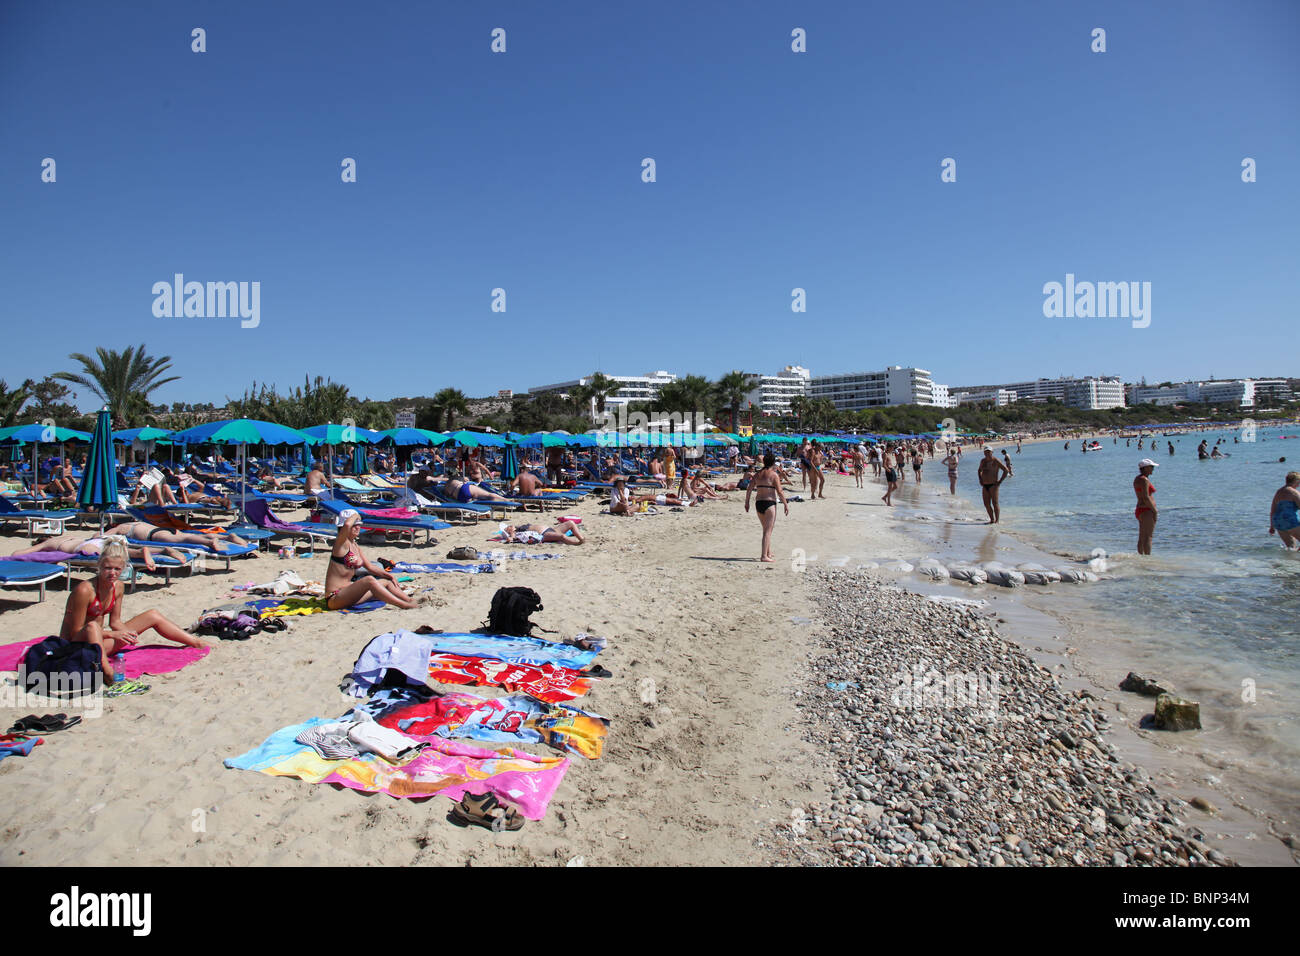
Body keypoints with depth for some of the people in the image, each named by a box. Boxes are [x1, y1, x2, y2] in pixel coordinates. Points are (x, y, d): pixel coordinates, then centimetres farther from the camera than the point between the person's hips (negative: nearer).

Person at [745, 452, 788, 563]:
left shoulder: (758, 474, 10)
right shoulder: (773, 474, -7)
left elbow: (749, 489, 9)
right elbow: (780, 492, -11)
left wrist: (746, 502, 18)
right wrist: (786, 505, -4)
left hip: (758, 503, 7)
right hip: (769, 503, -7)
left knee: (766, 529, 20)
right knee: (768, 530, -5)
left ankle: (769, 553, 28)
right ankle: (764, 556, -9)